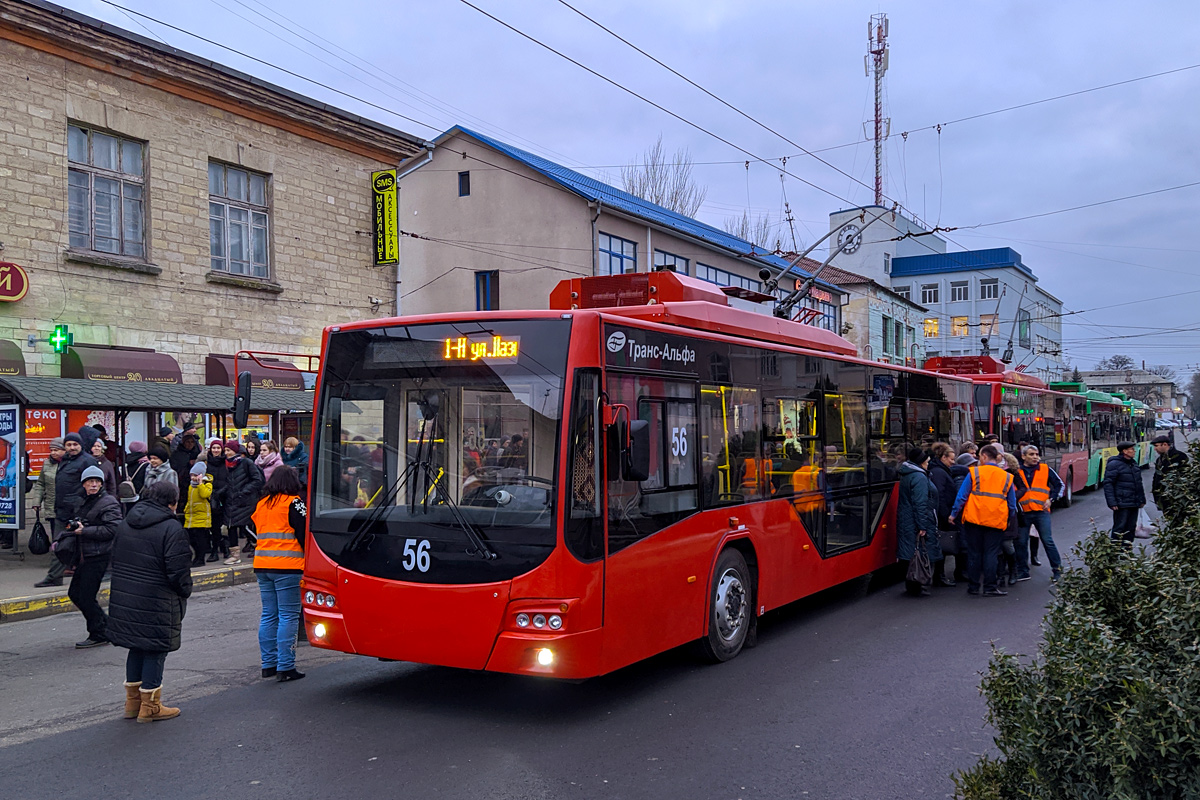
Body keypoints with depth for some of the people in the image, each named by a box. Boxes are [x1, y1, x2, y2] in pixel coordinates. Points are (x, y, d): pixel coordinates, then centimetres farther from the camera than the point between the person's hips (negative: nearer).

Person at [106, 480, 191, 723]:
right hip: (156, 604, -7)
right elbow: (178, 571, -16)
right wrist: (185, 593, 0)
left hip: (124, 600, 7)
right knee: (155, 651, 4)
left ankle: (132, 702, 27)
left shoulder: (125, 524, 10)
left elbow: (115, 561, 17)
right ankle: (150, 706, 11)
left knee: (137, 648, 19)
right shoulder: (171, 528, -15)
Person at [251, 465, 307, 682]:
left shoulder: (262, 504, 15)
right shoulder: (293, 503, -6)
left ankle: (269, 664, 16)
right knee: (289, 616, -4)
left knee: (268, 615, 13)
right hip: (287, 566, -7)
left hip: (261, 565, 7)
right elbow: (304, 534, -7)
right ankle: (285, 667, -4)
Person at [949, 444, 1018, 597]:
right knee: (991, 553, 3)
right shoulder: (1006, 477, 7)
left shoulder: (974, 472, -1)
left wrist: (954, 514, 4)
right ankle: (989, 587, 0)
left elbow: (962, 496, -3)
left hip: (974, 519, -1)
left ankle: (973, 586, 12)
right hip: (996, 520, 1)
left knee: (974, 552, 7)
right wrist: (1009, 519, 22)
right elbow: (1012, 503, 11)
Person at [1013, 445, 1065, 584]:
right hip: (1023, 512, 1)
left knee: (1048, 541, -4)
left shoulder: (1045, 469, 5)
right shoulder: (1017, 472, 5)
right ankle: (1022, 572, 14)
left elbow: (1059, 484, 13)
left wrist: (1051, 499, 2)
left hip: (1041, 511, -1)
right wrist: (1015, 505, -2)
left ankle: (1057, 569, 9)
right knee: (1021, 543, 3)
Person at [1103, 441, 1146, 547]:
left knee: (1131, 527, 11)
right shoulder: (1114, 464, -11)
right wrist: (1112, 502, -18)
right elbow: (1108, 484, -14)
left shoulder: (1133, 463, 16)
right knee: (1119, 527, -7)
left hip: (1134, 503, 8)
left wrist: (1142, 499, 22)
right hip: (1122, 504, -8)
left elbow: (1139, 482, 25)